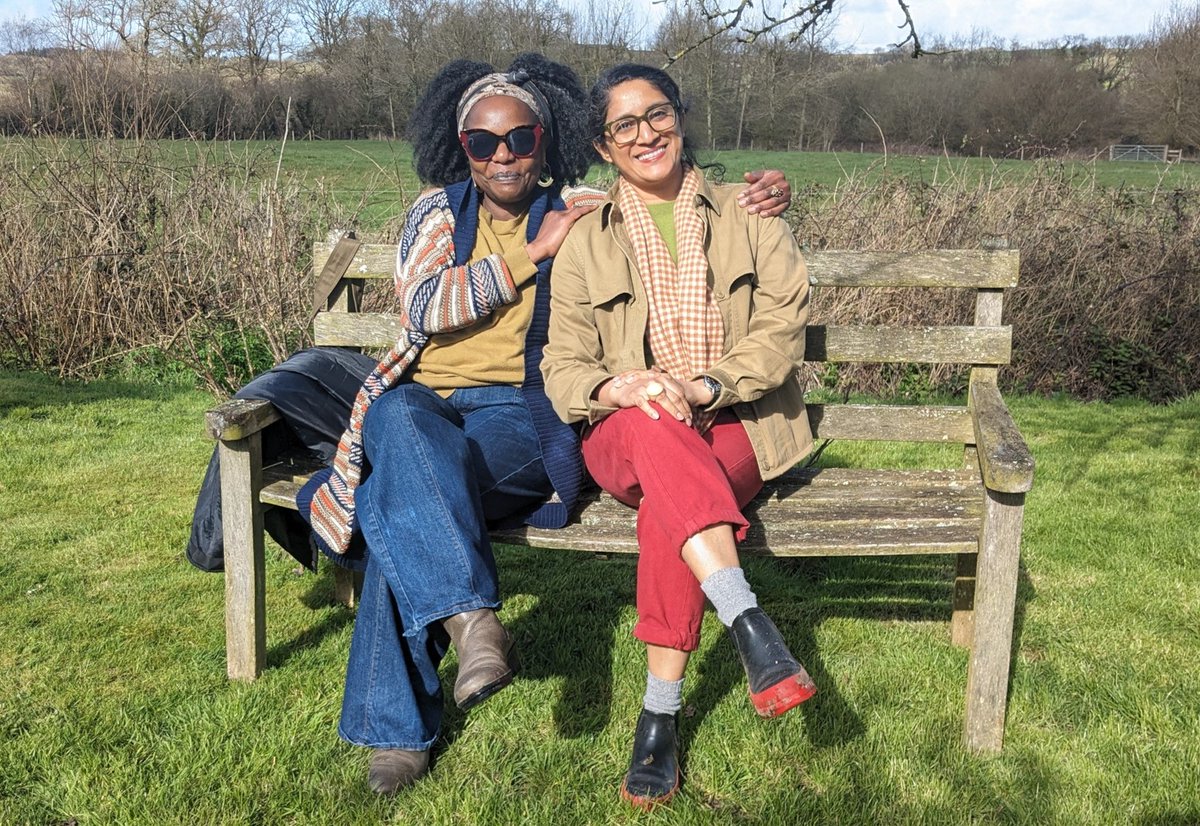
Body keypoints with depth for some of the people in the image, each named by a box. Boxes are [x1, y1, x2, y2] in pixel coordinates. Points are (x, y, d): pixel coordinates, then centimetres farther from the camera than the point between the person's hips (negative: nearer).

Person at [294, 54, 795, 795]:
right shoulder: (438, 210, 12)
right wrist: (534, 252, -7)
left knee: (406, 498, -31)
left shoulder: (582, 210, 9)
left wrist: (764, 195, -6)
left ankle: (399, 725, -23)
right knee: (395, 417, -35)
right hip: (425, 399, 2)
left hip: (522, 408, -2)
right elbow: (423, 308, -4)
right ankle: (473, 621, -39)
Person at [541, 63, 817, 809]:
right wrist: (622, 388, -22)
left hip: (738, 428, 0)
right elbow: (563, 369, 1)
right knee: (655, 432, -38)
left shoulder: (750, 219, 8)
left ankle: (661, 717, -27)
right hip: (628, 438, 1)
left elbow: (783, 331, -3)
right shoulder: (586, 242, 9)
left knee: (668, 508, -34)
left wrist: (702, 386, -21)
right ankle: (752, 628, -42)